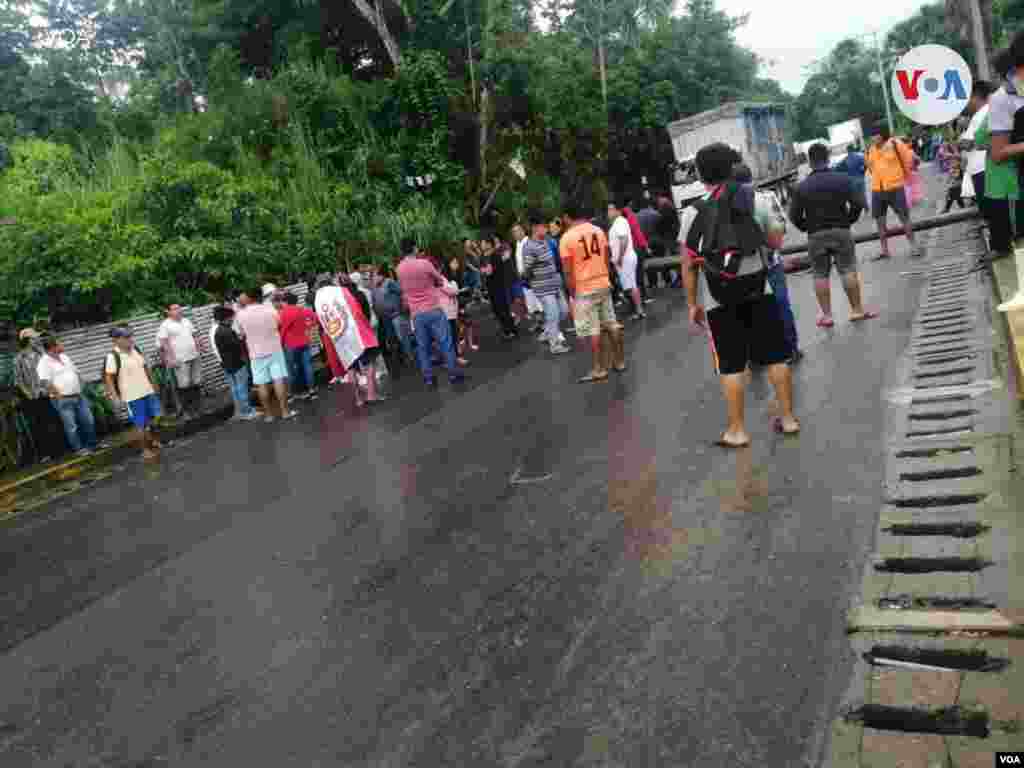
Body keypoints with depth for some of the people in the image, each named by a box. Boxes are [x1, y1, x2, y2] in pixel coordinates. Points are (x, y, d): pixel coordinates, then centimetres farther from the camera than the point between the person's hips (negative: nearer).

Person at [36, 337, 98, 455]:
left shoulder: (63, 357, 13)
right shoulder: (44, 362, -12)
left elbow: (76, 372, 23)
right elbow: (44, 382, -23)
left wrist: (79, 387, 14)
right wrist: (57, 394, -20)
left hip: (78, 396, 8)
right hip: (63, 400, -7)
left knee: (89, 421, 11)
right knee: (72, 426, 0)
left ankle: (92, 443, 25)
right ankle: (79, 448, 12)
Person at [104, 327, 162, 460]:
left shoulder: (136, 349, 6)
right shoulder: (113, 356, -15)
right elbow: (108, 377, -15)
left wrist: (153, 384, 20)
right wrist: (114, 396, -19)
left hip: (148, 391, 7)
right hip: (132, 396, -7)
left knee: (154, 418, 17)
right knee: (140, 424, 2)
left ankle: (154, 442, 37)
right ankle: (145, 450, 16)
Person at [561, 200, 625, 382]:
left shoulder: (566, 238, -12)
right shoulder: (599, 231, 4)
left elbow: (568, 271, -12)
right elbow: (606, 259, 11)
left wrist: (572, 294, -4)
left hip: (584, 290, -6)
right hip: (604, 285, 6)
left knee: (592, 331, 1)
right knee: (611, 325, 13)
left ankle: (599, 370, 6)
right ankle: (620, 362, 22)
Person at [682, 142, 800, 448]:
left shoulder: (696, 212, -3)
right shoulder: (754, 198, 3)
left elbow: (688, 264, -5)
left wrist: (692, 304, 2)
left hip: (722, 301, -2)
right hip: (759, 291, 2)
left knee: (731, 365, 4)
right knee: (775, 356, 11)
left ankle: (737, 430, 9)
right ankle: (788, 418, 19)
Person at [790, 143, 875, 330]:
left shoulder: (802, 186, -2)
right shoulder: (842, 179, -1)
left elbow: (794, 215, -4)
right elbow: (857, 204, -6)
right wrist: (849, 221, 9)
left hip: (815, 236, 0)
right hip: (841, 231, 0)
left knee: (820, 275, 6)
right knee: (848, 270, 4)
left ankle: (826, 315, 6)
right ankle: (857, 310, 7)